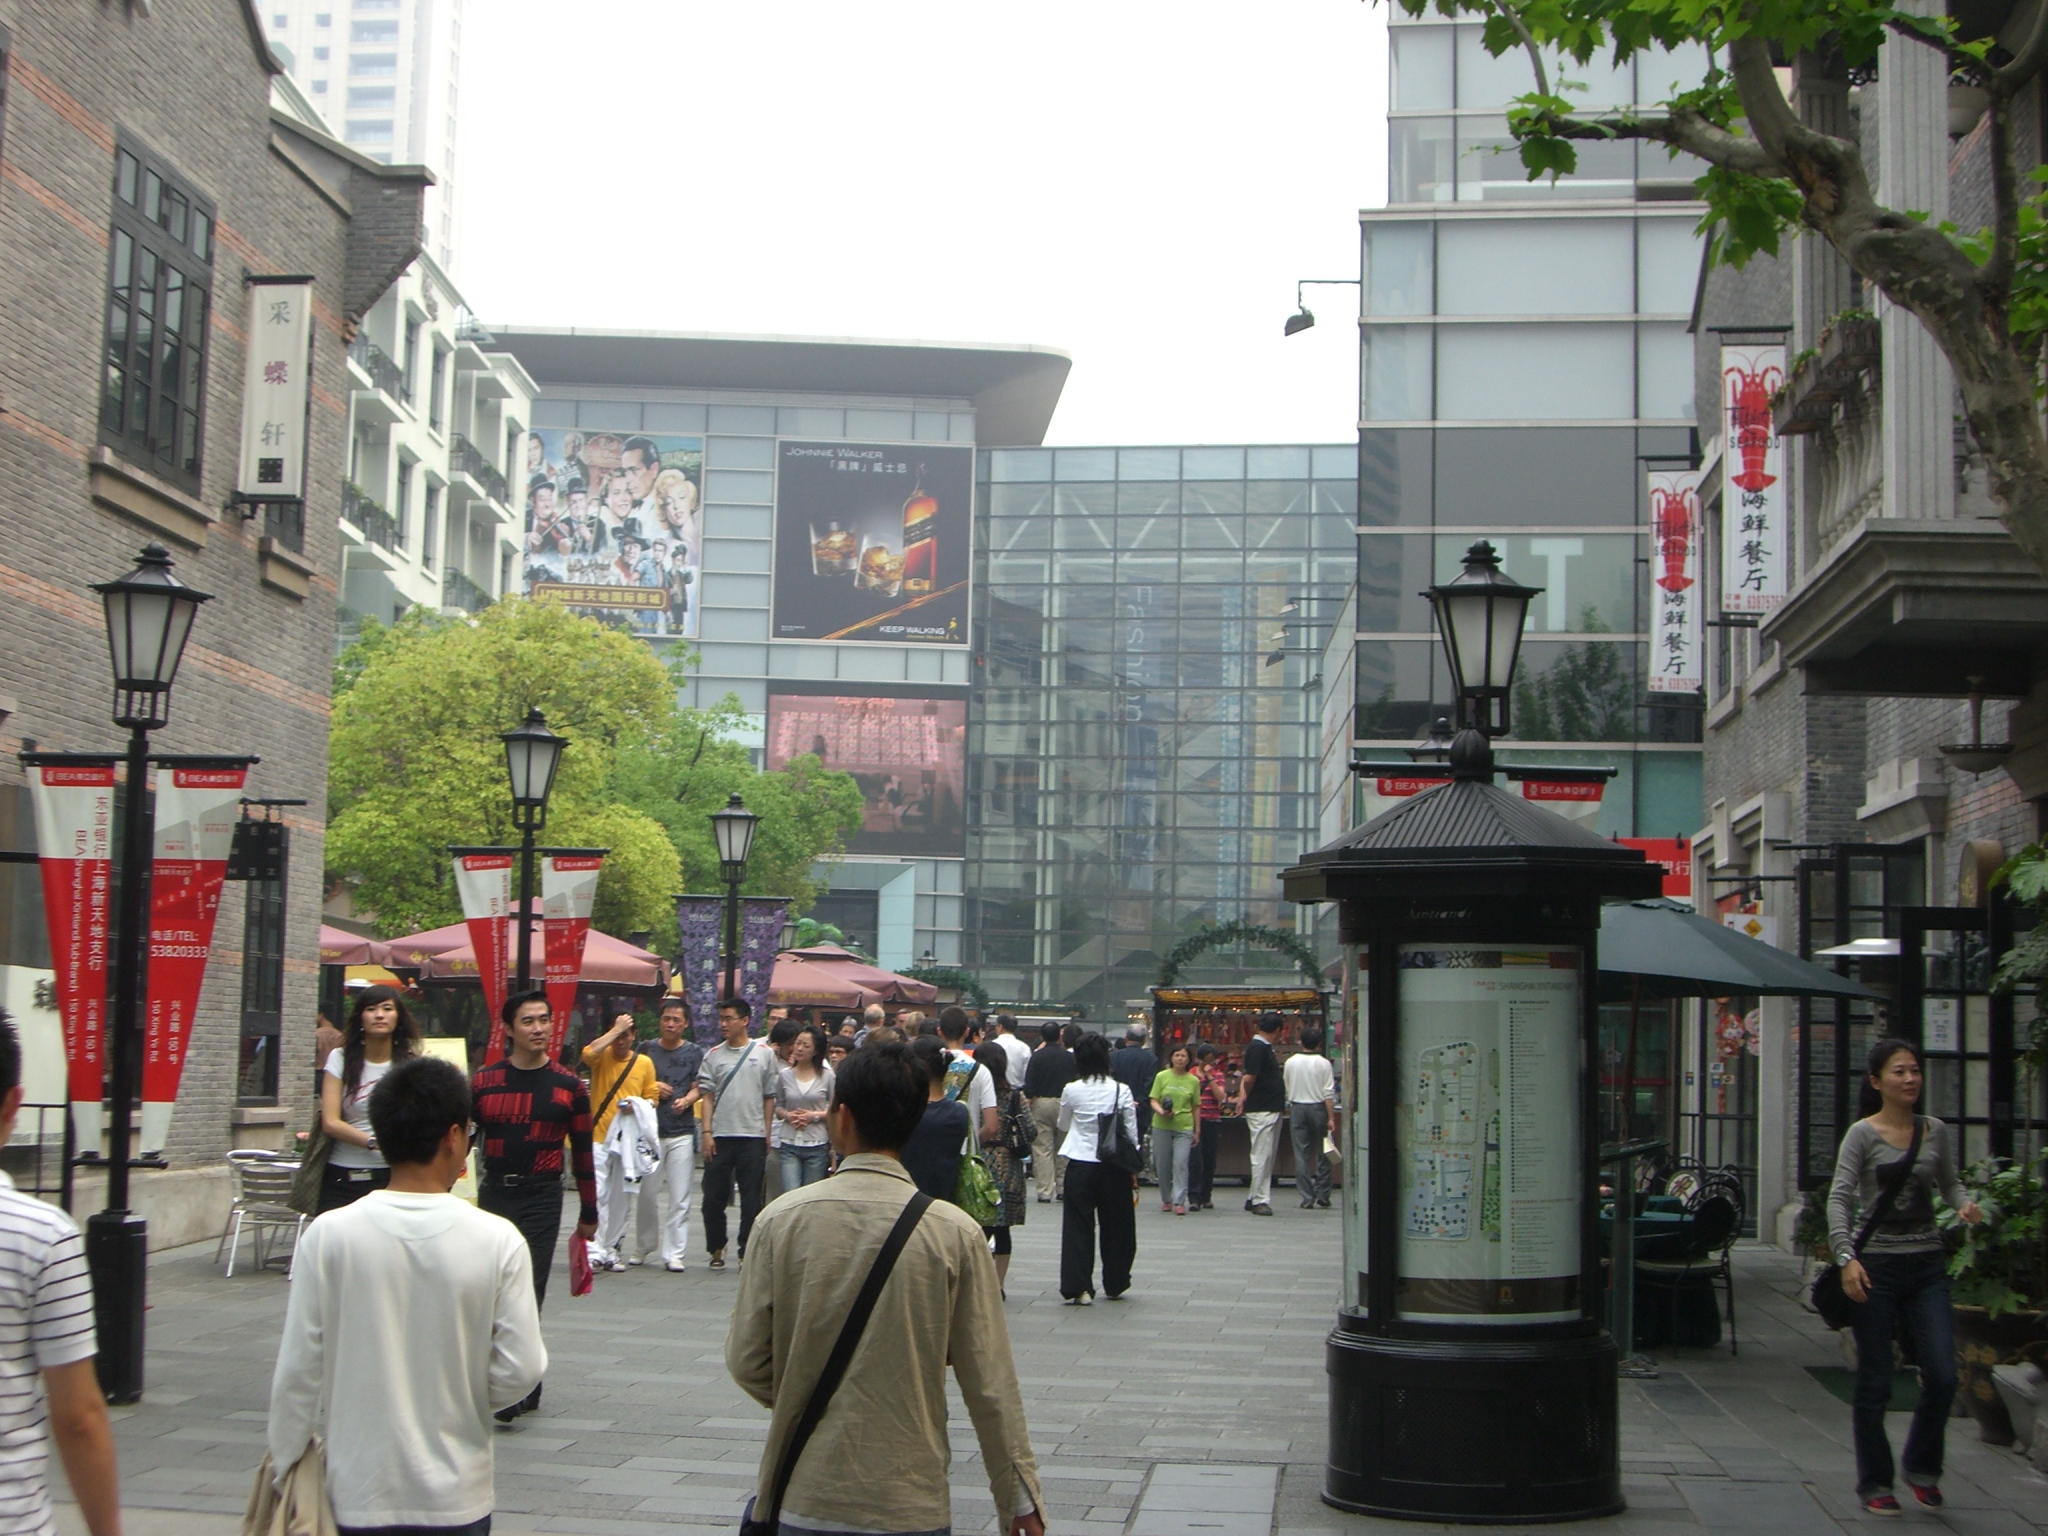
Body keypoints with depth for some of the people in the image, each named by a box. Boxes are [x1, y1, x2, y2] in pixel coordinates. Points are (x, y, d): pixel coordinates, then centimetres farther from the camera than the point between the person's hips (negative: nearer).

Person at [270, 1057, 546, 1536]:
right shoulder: (498, 1241, -11)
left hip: (359, 1497, 0)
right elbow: (520, 1371, -8)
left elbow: (298, 1370, -5)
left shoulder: (328, 1237, -10)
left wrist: (285, 1463, 8)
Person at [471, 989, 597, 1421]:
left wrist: (588, 1212, 6)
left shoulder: (568, 1086, 0)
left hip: (541, 1197, -3)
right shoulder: (484, 1080, 4)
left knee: (527, 1292, -8)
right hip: (493, 1192, 3)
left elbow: (582, 1152, 5)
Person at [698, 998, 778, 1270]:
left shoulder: (764, 1054, 4)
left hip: (753, 1136, -1)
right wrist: (707, 1132, -3)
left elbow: (769, 1097, 6)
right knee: (713, 1198, 4)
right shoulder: (714, 1055, 6)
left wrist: (767, 1134, 2)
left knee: (751, 1200, 1)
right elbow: (707, 1095, 6)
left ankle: (747, 1253, 10)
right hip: (720, 1136, 1)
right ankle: (717, 1249, 20)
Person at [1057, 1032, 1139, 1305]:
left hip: (1080, 1165, -1)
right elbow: (1132, 1134, -1)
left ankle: (1079, 1287, -3)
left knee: (1078, 1226, 4)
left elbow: (1063, 1126, 12)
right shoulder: (1121, 1091, -5)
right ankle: (1114, 1284, 24)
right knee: (1115, 1225, 14)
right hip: (1114, 1168, 1)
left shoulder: (1071, 1091, -5)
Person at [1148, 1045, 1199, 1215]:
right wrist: (1161, 1111, -21)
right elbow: (1153, 1101, 0)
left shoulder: (1194, 1081, 5)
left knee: (1180, 1163, -10)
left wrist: (1197, 1131, 12)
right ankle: (1166, 1199, 21)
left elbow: (1195, 1107, 11)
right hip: (1161, 1126, 0)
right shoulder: (1162, 1076, 1)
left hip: (1184, 1127, 0)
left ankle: (1179, 1202, -8)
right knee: (1162, 1164, 5)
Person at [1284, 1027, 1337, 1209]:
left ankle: (1307, 1198, 2)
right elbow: (1329, 1093, -10)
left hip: (1297, 1107, 2)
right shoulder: (1324, 1064, -7)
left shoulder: (1291, 1062, 1)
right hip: (1318, 1108, -2)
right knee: (1322, 1153, 9)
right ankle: (1323, 1195, 9)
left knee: (1301, 1154, 3)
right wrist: (1331, 1118, -8)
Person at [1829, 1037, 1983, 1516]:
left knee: (1943, 1376, -4)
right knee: (1874, 1383, 3)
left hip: (1928, 1265, 4)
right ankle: (1874, 1482, 18)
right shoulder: (1864, 1134, -5)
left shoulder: (1935, 1131, 7)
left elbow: (1949, 1184, 18)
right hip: (1877, 1264, -3)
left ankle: (1922, 1467, 21)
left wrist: (1965, 1204, -5)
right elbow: (1839, 1197, -12)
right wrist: (1846, 1257, -24)